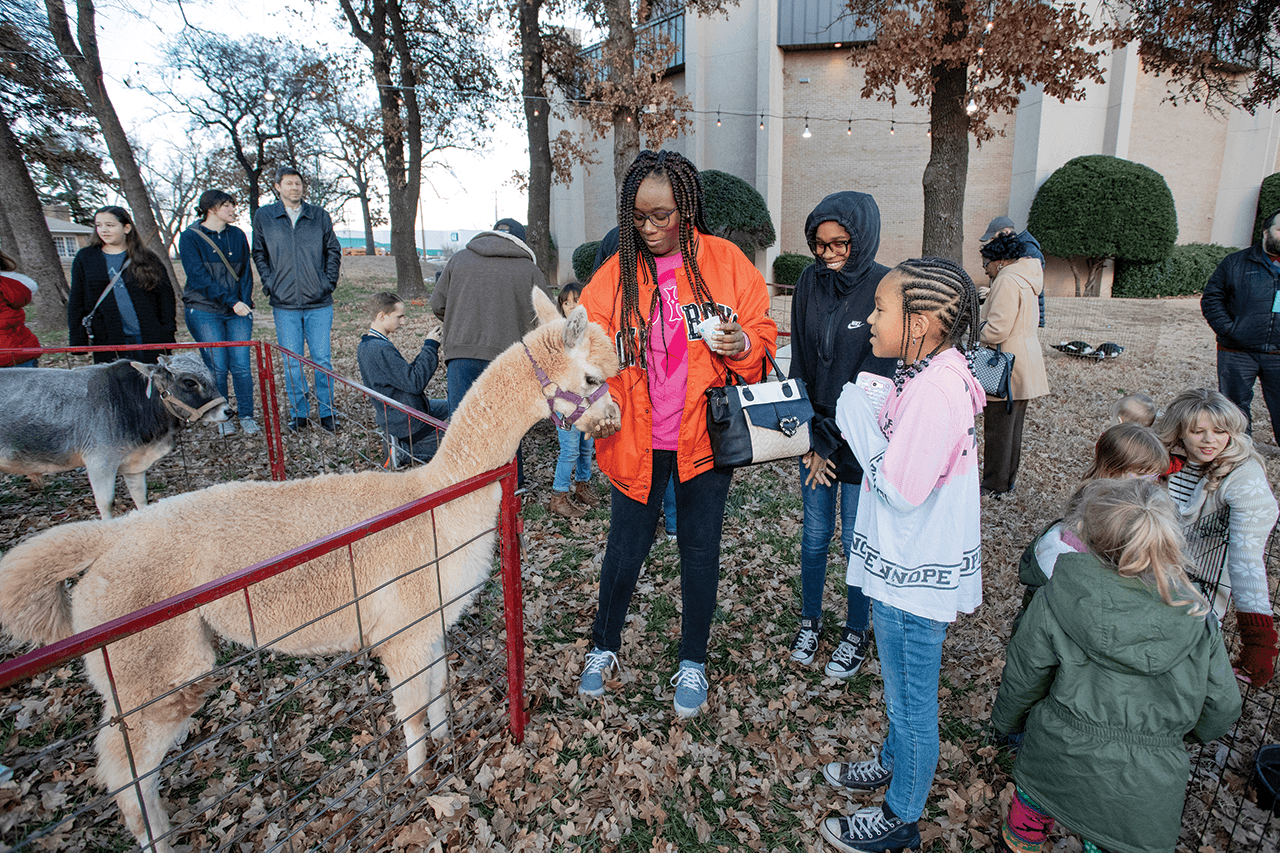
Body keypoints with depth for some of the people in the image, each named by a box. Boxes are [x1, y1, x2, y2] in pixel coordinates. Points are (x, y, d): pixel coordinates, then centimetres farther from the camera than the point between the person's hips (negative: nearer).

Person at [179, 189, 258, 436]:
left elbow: (245, 272, 10)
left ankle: (247, 416, 9)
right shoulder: (190, 238, -3)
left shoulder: (238, 235, 10)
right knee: (216, 367, -1)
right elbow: (199, 278, -10)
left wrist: (244, 301, -4)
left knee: (241, 365, -1)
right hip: (204, 312, -3)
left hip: (238, 312, 3)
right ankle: (221, 418, 12)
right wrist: (232, 301, -17)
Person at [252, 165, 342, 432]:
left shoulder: (319, 216, 6)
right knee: (292, 361, 5)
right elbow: (259, 254, 13)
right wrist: (269, 283, 2)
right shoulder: (263, 216, 6)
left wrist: (329, 281, 2)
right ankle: (299, 413, 16)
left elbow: (333, 250, 12)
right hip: (284, 304, 1)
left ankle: (327, 412, 13)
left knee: (322, 359, 2)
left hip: (319, 302, 0)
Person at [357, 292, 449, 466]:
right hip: (408, 422, -10)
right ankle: (404, 449, 0)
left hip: (391, 417, 10)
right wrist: (430, 347, -19)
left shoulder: (365, 346, 7)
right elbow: (415, 383, -26)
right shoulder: (381, 349, -25)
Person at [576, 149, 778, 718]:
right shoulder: (614, 274, -2)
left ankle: (693, 661, 34)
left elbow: (762, 330, 3)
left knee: (699, 552, 12)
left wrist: (742, 344, -20)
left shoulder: (724, 262, -3)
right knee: (625, 549, 12)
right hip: (635, 440, 1)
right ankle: (604, 646, 39)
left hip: (704, 436, 0)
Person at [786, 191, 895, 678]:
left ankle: (857, 632, 31)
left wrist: (829, 440, -12)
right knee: (815, 534, 14)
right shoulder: (810, 281, 0)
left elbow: (873, 376, -14)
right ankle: (810, 620, 35)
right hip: (815, 432, 4)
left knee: (856, 542, 9)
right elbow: (799, 360, 2)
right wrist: (809, 435, -4)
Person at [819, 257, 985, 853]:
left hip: (914, 578, -9)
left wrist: (858, 419, -19)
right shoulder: (930, 374, 2)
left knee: (911, 703, 12)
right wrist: (867, 417, -2)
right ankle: (894, 764, 52)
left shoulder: (933, 391, -29)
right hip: (905, 565, 9)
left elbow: (902, 489, -27)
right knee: (901, 689, 29)